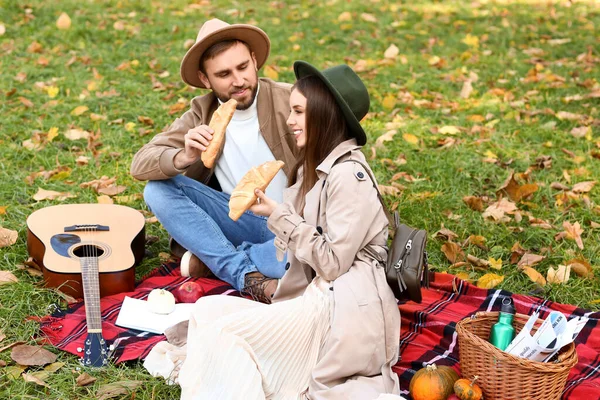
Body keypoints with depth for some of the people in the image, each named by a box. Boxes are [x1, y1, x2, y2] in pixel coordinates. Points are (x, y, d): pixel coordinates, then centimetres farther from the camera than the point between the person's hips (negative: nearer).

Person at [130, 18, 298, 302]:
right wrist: (185, 157, -32)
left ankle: (212, 259, -16)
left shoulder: (290, 101, -11)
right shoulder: (202, 114, -2)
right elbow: (140, 165, -10)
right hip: (240, 221, 3)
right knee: (158, 189, -17)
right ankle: (247, 275, -24)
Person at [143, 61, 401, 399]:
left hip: (343, 307, -10)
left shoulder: (348, 177, -15)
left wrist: (278, 215, -14)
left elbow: (332, 263, -17)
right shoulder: (318, 167, 15)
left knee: (223, 334, -13)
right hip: (315, 294, 10)